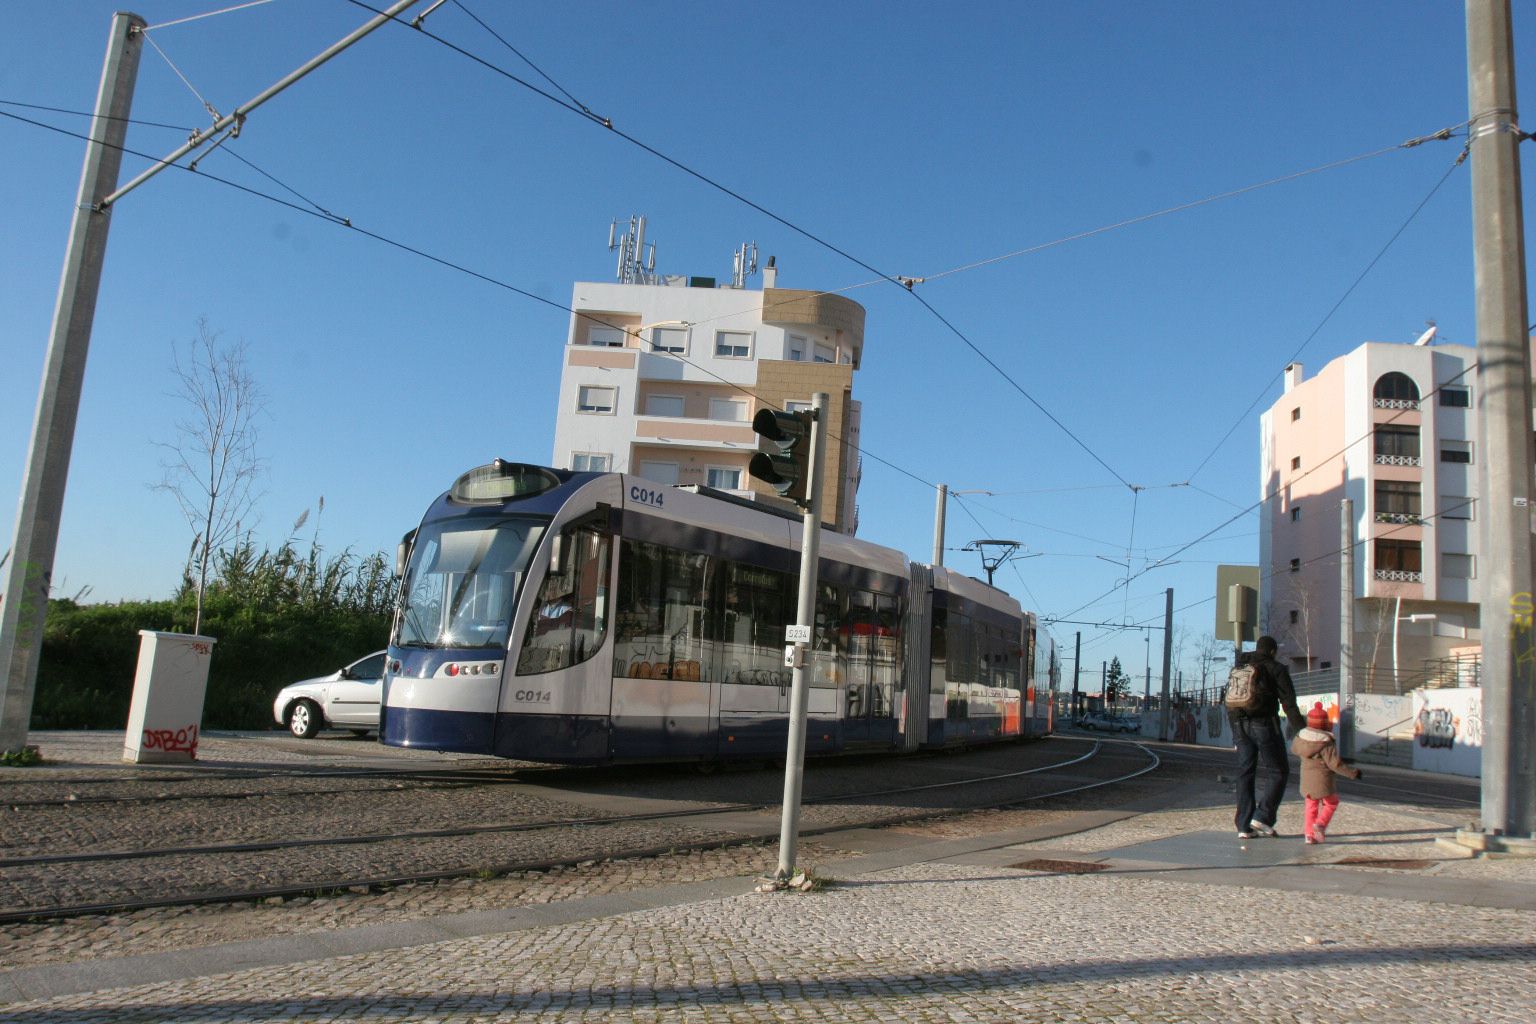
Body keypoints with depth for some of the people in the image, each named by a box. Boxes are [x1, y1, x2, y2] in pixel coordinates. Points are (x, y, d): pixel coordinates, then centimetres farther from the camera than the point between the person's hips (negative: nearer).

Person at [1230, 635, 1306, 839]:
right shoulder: (1276, 669, 0)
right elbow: (1289, 703, -9)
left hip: (1241, 726, 5)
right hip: (1265, 724, -5)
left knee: (1245, 774, 7)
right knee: (1279, 771, 6)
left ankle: (1244, 826, 4)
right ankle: (1263, 817, -5)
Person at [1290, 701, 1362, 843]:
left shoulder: (1301, 737, -2)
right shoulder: (1327, 743, -18)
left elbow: (1294, 749, 18)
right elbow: (1335, 764, -20)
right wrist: (1353, 772, -11)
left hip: (1307, 779, 5)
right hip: (1324, 779, -5)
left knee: (1311, 805, 16)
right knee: (1331, 803, 15)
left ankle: (1309, 833, 10)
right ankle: (1321, 823, -6)